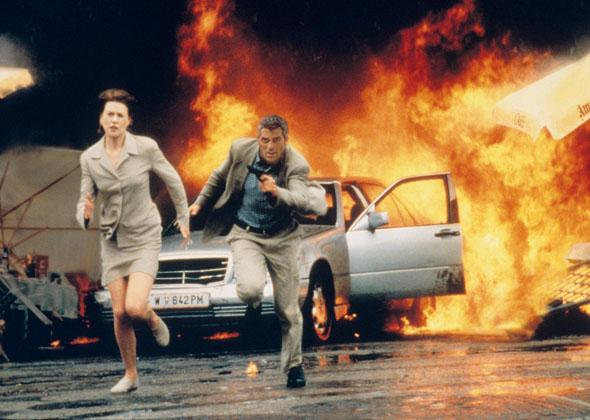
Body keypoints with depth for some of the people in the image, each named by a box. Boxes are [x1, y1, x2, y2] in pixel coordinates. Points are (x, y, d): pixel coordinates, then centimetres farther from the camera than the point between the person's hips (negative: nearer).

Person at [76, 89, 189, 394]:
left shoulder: (146, 148, -13)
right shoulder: (89, 158, -6)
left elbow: (172, 180, 3)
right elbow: (85, 201, -1)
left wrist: (183, 217, 14)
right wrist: (85, 214, -26)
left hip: (144, 238, -3)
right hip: (112, 240, 3)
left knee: (135, 308, -19)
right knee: (120, 313, 2)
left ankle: (154, 320, 18)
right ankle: (130, 375, 20)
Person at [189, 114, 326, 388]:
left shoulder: (297, 166, -19)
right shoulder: (241, 150, -10)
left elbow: (304, 203, -36)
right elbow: (220, 177, 11)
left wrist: (278, 192, -54)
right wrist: (201, 202, 20)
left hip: (281, 237, -1)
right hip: (246, 234, 1)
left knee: (288, 310, 4)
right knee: (250, 288, -28)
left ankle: (294, 366, 23)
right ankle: (253, 303, 9)